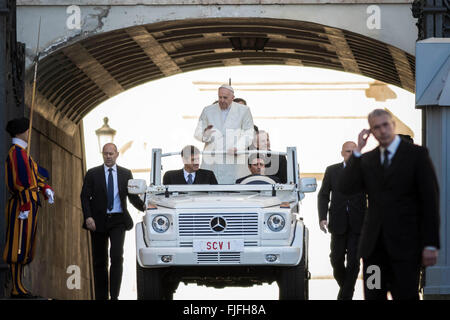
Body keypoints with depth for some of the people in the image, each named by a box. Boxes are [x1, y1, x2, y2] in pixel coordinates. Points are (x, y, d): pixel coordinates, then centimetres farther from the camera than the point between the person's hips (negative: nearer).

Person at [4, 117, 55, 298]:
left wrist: (46, 189, 1)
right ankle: (17, 290, -6)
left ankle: (19, 287, 15)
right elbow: (20, 181, -20)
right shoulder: (16, 152, -14)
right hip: (23, 205, -11)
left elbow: (35, 172, 17)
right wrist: (25, 206, -23)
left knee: (24, 248, 12)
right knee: (19, 247, -8)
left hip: (29, 205, 11)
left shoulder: (22, 152, 19)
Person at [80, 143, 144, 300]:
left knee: (117, 256, -15)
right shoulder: (92, 174, 4)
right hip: (98, 221, 0)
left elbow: (132, 196, 10)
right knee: (99, 261, 5)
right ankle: (101, 296, 12)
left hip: (118, 220, 0)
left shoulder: (125, 174, 8)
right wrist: (88, 217, -13)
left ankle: (114, 295, -15)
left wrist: (144, 206, -10)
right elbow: (85, 196, 0)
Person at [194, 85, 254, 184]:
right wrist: (204, 136, -15)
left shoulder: (243, 111, 5)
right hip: (212, 161, 2)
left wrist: (238, 148, -13)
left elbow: (248, 134, 4)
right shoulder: (208, 111, 10)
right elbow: (197, 132, 9)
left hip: (233, 161, -1)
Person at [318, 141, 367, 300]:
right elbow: (323, 195, 6)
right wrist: (322, 217, -6)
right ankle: (344, 285, 29)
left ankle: (346, 295, 0)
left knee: (353, 261, -6)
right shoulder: (331, 171, 8)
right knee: (336, 259, 4)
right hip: (338, 223, 1)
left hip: (358, 224, -1)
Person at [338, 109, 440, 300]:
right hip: (374, 245, 4)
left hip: (404, 244, -4)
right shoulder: (367, 159, 13)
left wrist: (431, 245, -9)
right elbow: (346, 188, -1)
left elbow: (430, 199, -3)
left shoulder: (416, 154, 0)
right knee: (373, 296, 6)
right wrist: (357, 150, -5)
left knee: (406, 296, -5)